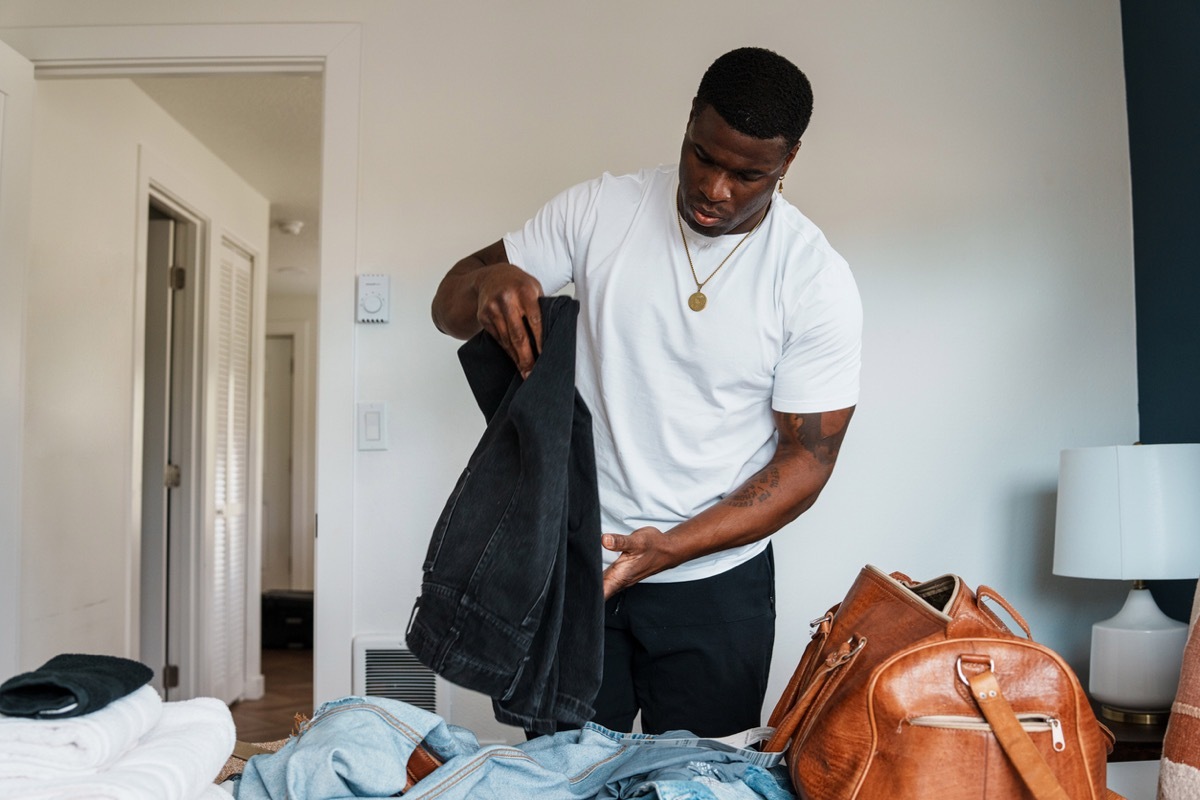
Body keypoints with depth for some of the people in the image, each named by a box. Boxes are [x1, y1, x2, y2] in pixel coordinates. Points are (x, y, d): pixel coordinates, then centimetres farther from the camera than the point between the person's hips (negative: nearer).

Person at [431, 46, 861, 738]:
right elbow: (449, 308, 0)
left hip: (715, 580, -1)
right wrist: (490, 281, -26)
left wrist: (672, 546, -22)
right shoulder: (600, 209, -5)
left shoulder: (819, 283, -11)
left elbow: (808, 458, -9)